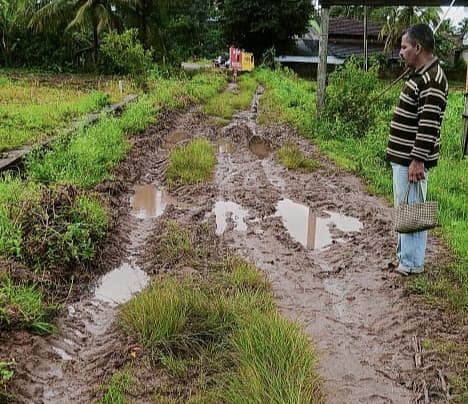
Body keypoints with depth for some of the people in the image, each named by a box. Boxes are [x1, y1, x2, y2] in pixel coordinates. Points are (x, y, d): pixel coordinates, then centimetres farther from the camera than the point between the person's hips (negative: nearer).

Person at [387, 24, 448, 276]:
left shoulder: (432, 80, -19)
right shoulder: (420, 74, 14)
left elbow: (429, 125, -24)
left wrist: (417, 161, -24)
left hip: (412, 160, -10)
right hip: (402, 156, 11)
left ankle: (412, 264, 9)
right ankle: (403, 255, 31)